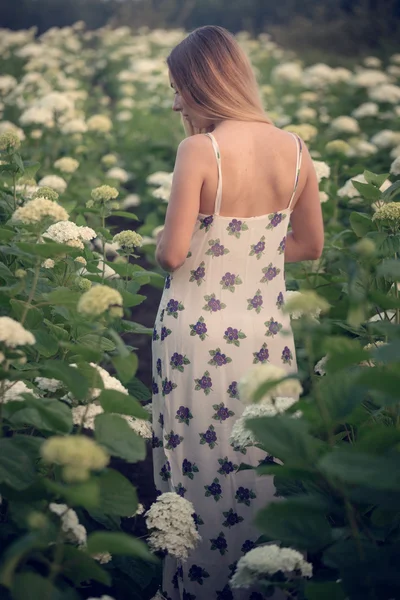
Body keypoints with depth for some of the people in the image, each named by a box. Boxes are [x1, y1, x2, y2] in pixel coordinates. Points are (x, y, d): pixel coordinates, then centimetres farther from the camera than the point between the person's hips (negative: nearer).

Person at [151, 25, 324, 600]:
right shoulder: (294, 148, -2)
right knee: (262, 466, 17)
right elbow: (311, 245, 8)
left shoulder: (199, 150, -18)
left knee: (197, 468, 11)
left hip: (199, 334, -5)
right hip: (267, 332, 5)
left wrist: (161, 245, 5)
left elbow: (172, 254, -17)